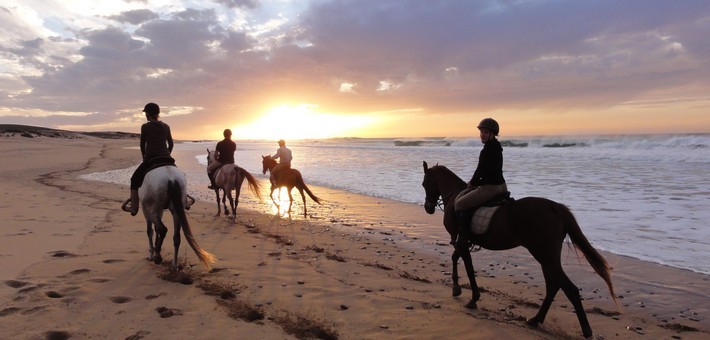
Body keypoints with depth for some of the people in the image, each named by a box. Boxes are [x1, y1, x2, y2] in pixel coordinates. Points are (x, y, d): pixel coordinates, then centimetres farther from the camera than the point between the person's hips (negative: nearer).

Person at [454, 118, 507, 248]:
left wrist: (472, 183, 2)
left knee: (459, 204, -4)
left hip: (490, 188, -11)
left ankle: (464, 238, -5)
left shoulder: (487, 151, -20)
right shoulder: (496, 149, 12)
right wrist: (475, 182, 14)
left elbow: (480, 170, -15)